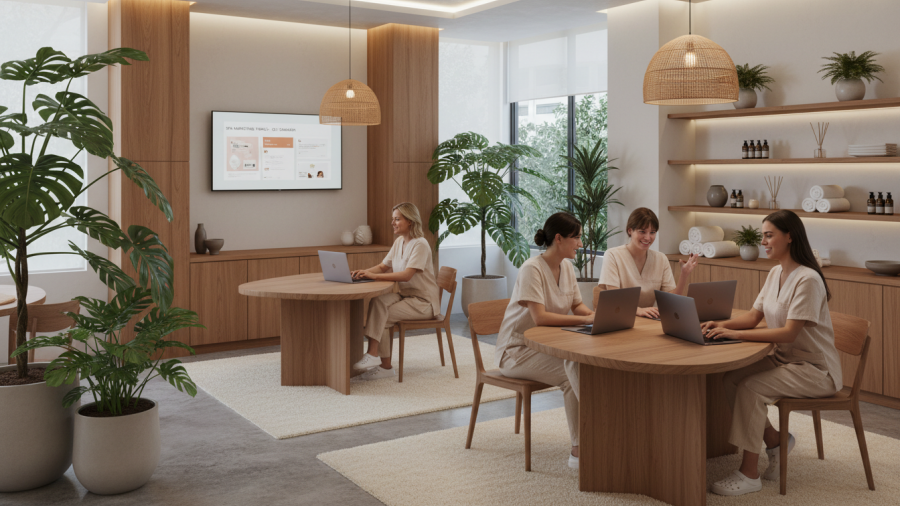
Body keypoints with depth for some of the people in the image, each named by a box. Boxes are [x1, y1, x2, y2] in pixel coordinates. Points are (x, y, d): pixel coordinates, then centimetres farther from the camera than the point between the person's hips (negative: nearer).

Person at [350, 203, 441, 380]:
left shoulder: (420, 245, -16)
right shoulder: (399, 242, 12)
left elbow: (406, 275, -27)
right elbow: (382, 267, 13)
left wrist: (374, 276, -30)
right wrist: (364, 272, -8)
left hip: (423, 302, -7)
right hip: (406, 296, 7)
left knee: (382, 317, -23)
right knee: (377, 301, -19)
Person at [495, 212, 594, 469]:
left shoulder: (567, 267, 6)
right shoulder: (532, 269, -20)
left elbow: (578, 306, 10)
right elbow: (539, 317, -28)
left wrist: (596, 315, -12)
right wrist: (585, 319, -29)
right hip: (517, 350, -7)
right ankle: (578, 451, -20)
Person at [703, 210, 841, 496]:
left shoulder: (807, 279, -21)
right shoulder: (776, 273, 8)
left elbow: (789, 333, -27)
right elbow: (754, 316, 7)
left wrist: (736, 334, -32)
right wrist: (723, 325, -13)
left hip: (815, 369, -8)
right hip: (784, 358, 8)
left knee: (750, 388, -26)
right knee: (731, 380, -12)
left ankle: (749, 474, -15)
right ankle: (775, 441, 9)